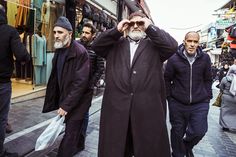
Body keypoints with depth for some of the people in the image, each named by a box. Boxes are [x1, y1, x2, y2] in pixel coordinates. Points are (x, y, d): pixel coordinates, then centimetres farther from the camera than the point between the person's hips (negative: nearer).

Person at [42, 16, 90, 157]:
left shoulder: (80, 52, -18)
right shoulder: (59, 50, 7)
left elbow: (81, 82, -22)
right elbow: (56, 77, 11)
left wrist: (66, 105, -19)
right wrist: (60, 102, 9)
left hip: (76, 103, -6)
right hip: (64, 99, 7)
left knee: (70, 134, 2)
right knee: (74, 131, 19)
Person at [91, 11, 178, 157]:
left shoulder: (154, 45, 10)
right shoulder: (116, 44, 15)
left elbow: (172, 46, -6)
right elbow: (96, 45, 6)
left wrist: (150, 27, -1)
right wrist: (117, 30, 1)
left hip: (148, 106, -1)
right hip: (116, 105, 2)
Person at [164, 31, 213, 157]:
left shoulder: (205, 58, 1)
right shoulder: (174, 59, -7)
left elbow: (208, 80, 10)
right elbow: (167, 79, 0)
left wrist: (207, 96, 6)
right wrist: (169, 97, -2)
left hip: (200, 104, 2)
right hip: (177, 104, -1)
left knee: (199, 131, 2)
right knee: (177, 132, 11)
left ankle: (188, 146, 37)